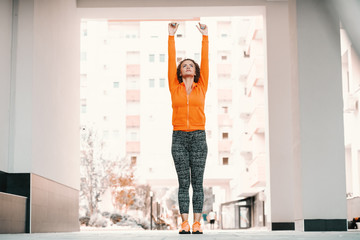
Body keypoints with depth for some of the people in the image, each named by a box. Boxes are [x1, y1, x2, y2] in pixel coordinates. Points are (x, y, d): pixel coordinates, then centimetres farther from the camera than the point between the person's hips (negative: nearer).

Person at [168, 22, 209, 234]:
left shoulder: (201, 88, 9)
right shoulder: (175, 88, 8)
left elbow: (205, 61, 7)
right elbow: (171, 61, 6)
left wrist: (205, 36, 7)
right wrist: (172, 36, 6)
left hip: (198, 138, 0)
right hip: (179, 138, 0)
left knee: (197, 182, 0)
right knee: (183, 182, 0)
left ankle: (197, 223, 1)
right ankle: (185, 223, 1)